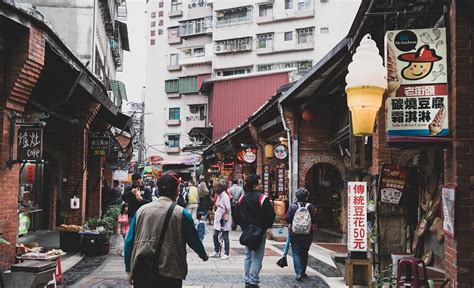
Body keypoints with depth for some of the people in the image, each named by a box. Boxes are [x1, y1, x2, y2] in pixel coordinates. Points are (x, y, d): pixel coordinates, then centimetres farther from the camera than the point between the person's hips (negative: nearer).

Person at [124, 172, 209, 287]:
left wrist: (129, 269, 13)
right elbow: (193, 240, 4)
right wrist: (204, 255, 24)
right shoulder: (181, 213, -4)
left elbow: (129, 241, 5)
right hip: (169, 273, -2)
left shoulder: (142, 210, 4)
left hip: (141, 271, 2)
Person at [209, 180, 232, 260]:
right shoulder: (219, 196, 12)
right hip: (218, 219, 8)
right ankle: (216, 251, 25)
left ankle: (226, 254, 7)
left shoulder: (225, 196, -16)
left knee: (225, 237, -1)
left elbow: (228, 208, -20)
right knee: (215, 235, 12)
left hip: (224, 220, -8)